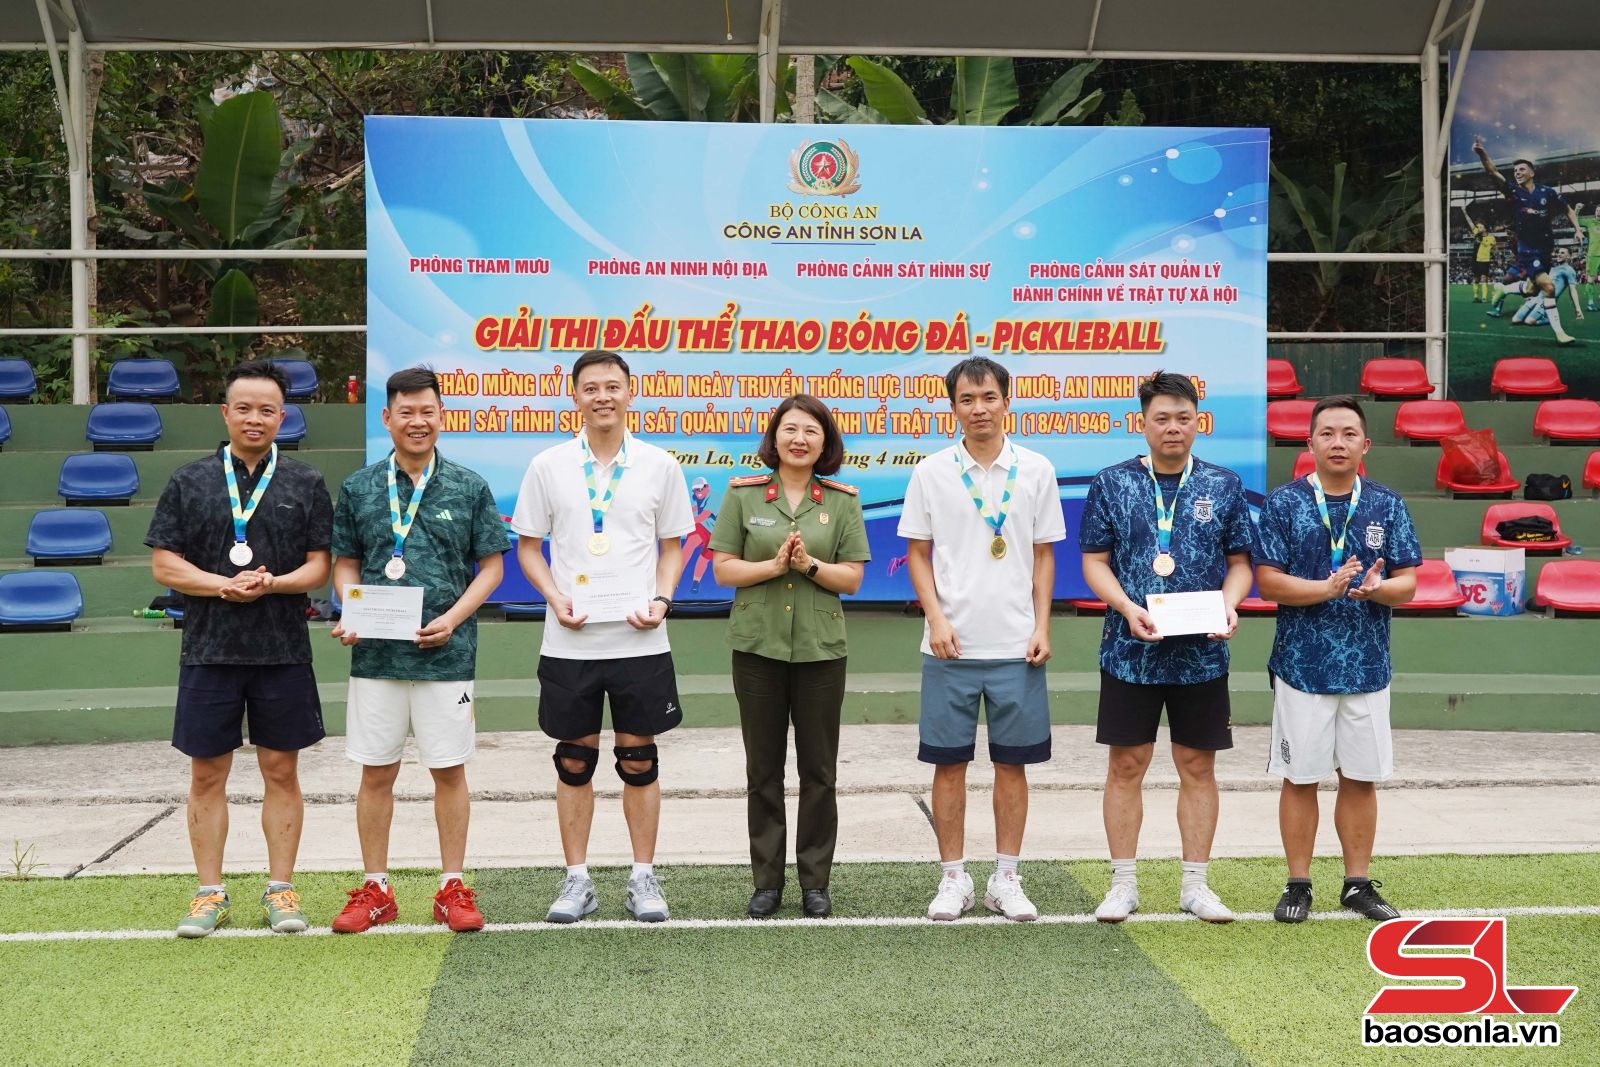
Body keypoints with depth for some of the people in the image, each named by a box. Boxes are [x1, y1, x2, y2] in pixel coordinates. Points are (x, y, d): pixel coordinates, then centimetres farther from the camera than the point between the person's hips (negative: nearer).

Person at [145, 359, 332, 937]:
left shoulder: (305, 484, 6)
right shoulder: (189, 482, 5)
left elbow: (319, 564, 3)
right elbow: (164, 564, 1)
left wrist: (273, 583, -16)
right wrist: (224, 586, -14)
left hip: (283, 652, 0)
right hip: (208, 650, 0)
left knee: (281, 771, 5)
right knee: (207, 774, 5)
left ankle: (280, 889, 16)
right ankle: (210, 894, 16)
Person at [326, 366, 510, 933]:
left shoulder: (468, 487, 2)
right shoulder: (358, 488, 6)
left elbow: (491, 565, 3)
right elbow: (344, 563, 12)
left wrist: (452, 619, -11)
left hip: (447, 653, -1)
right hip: (375, 653, 1)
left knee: (449, 770, 5)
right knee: (376, 773, 7)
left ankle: (452, 887, 15)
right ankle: (374, 889, 17)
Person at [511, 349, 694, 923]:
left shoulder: (659, 465, 3)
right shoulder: (548, 466, 2)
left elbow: (672, 545, 10)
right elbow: (528, 545, 8)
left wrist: (661, 599, -7)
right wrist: (555, 597, -9)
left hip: (640, 639, 0)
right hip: (569, 641, 0)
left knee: (639, 758, 6)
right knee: (574, 760, 7)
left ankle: (643, 877, 16)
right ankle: (577, 880, 17)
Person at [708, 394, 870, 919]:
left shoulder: (842, 500, 3)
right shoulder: (743, 493, 2)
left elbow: (852, 578, 1)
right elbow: (724, 569, -1)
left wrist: (809, 565, -16)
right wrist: (774, 565, -16)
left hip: (820, 649, 0)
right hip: (758, 645, 0)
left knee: (818, 771, 5)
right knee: (763, 770, 6)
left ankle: (815, 881, 16)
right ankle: (767, 881, 16)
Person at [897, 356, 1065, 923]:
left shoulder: (1036, 470, 3)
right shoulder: (931, 472, 2)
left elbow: (1044, 555, 7)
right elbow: (918, 553, 5)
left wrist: (1042, 627, -1)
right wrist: (936, 619, -7)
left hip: (1016, 645, 1)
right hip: (950, 646, 0)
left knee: (1013, 763, 6)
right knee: (949, 763, 4)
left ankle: (1006, 879, 17)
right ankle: (953, 878, 15)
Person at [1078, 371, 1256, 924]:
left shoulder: (1224, 486, 5)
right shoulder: (1112, 483, 1)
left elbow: (1240, 562, 7)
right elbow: (1095, 562, 0)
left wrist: (1229, 605, -13)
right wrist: (1129, 608, -16)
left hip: (1202, 653, 1)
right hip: (1130, 650, -1)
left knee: (1198, 768, 8)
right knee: (1126, 766, 4)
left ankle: (1195, 885, 18)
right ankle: (1123, 884, 15)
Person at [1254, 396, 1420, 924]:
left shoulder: (1387, 505, 5)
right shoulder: (1283, 503, -2)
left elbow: (1407, 582, 3)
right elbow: (1267, 580, -7)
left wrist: (1377, 588, -20)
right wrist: (1327, 588, -21)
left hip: (1368, 666, 2)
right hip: (1303, 663, -2)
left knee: (1361, 777, 9)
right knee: (1300, 777, 4)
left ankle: (1359, 883, 21)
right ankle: (1298, 885, 15)